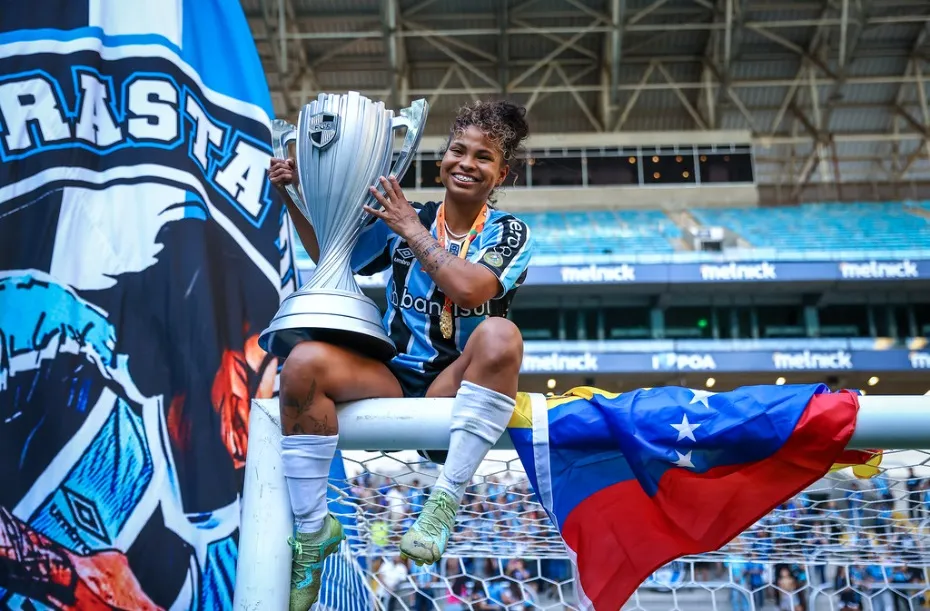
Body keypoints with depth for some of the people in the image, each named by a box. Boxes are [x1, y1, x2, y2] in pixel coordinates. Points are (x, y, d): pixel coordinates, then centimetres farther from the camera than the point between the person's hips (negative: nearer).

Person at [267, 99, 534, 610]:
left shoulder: (509, 233, 2)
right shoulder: (400, 219, 9)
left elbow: (468, 288, -19)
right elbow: (329, 254, 20)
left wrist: (411, 229, -11)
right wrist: (295, 199, 6)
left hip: (454, 388, -2)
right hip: (391, 380, 2)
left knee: (500, 334, -34)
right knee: (305, 363, -26)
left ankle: (445, 501, -27)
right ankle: (313, 529, -13)